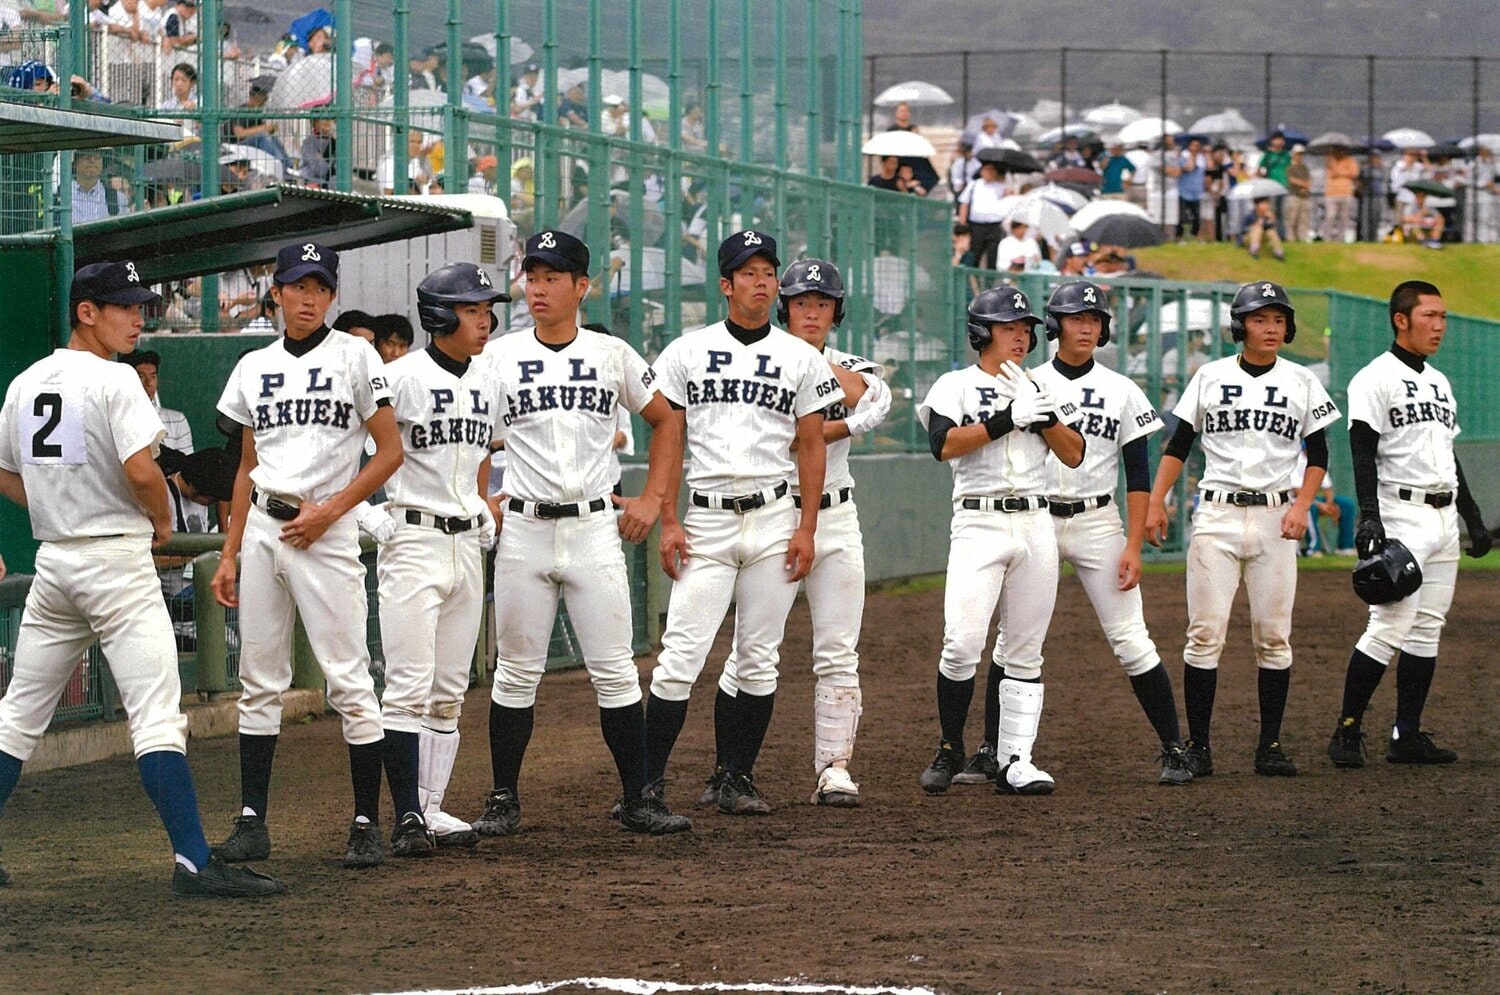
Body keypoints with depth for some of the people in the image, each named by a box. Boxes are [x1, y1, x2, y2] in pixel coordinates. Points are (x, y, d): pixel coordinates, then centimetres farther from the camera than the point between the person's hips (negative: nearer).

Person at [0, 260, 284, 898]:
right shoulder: (113, 381, -11)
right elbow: (140, 470, -21)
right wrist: (162, 521, -3)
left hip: (53, 559, 7)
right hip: (117, 558, -7)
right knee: (156, 713, -11)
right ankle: (193, 862, -16)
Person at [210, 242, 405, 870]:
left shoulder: (353, 356, 1)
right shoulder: (254, 368, 14)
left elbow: (390, 451, -2)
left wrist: (329, 510, -11)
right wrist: (230, 554, 13)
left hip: (326, 533, -5)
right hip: (262, 530, 5)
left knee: (348, 682, -7)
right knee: (259, 683, 5)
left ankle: (367, 825, -3)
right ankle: (252, 823, 9)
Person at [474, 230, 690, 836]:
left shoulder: (613, 355, 6)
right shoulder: (497, 357, 3)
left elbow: (665, 422, 17)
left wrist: (652, 500, 9)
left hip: (594, 529, 0)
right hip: (523, 531, 0)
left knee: (614, 671, -2)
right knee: (516, 672, 3)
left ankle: (638, 800, 4)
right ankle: (504, 801, 10)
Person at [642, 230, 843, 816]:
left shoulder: (800, 359, 8)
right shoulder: (686, 353, 6)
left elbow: (811, 448, 8)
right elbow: (668, 441, 5)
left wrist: (807, 529, 0)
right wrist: (668, 521, -3)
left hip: (774, 520, 1)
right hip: (707, 521, -1)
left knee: (759, 660, 4)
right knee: (680, 657, -8)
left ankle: (739, 780, 12)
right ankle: (647, 782, -5)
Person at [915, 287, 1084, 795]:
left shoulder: (1035, 391, 18)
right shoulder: (956, 385, 5)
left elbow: (1073, 454, 10)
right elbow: (944, 444, -13)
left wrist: (1044, 414, -5)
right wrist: (1008, 419, -16)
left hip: (1035, 525, 5)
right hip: (979, 524, -5)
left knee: (1026, 653, 2)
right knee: (963, 643, -16)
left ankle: (1015, 762, 4)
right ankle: (950, 750, 0)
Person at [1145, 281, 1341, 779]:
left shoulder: (1301, 382, 7)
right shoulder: (1210, 377, 6)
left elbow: (1318, 455, 10)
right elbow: (1179, 444, 9)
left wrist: (1301, 505, -5)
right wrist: (1156, 503, 0)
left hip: (1275, 517, 1)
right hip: (1217, 515, -1)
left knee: (1274, 637, 0)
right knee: (1205, 634, -6)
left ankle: (1270, 746, 7)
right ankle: (1197, 745, -2)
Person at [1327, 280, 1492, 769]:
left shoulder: (1439, 382, 19)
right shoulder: (1376, 378, -6)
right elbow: (1363, 453, -14)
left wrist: (1474, 520, 22)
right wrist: (1370, 518, -24)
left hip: (1444, 518, 8)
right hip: (1401, 517, -8)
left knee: (1427, 630, 6)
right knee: (1390, 626, -14)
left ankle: (1407, 736, 9)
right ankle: (1347, 732, -9)